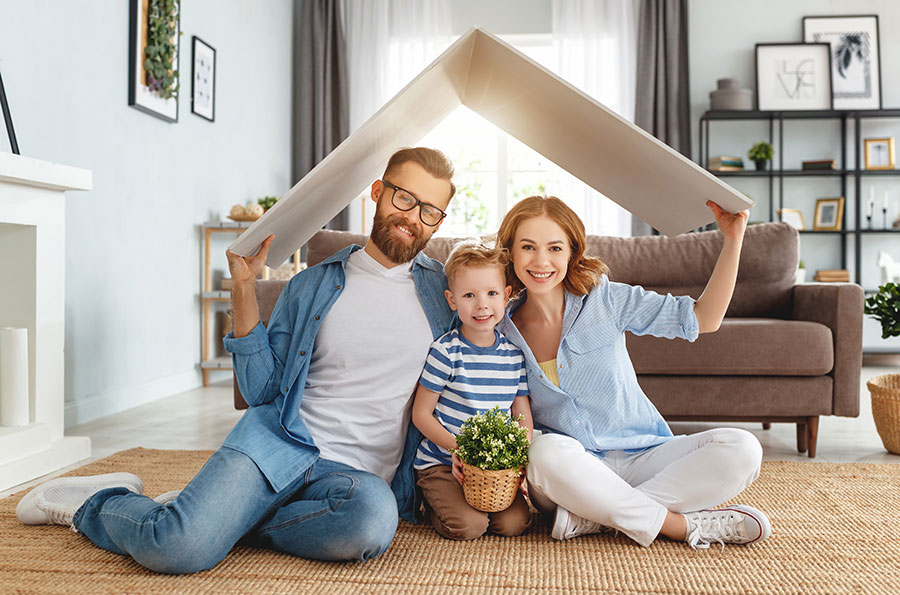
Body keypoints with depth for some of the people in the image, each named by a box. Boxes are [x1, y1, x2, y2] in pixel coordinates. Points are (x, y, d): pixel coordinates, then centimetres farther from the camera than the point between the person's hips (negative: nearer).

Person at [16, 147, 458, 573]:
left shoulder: (441, 290, 11)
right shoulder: (310, 287, 10)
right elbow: (263, 391, 6)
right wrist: (244, 290, -1)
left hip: (359, 473, 1)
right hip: (280, 443, -1)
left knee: (374, 516, -37)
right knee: (177, 549, -26)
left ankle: (226, 518, -11)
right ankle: (95, 502, 9)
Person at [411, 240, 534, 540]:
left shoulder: (515, 354, 2)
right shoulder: (446, 351, -12)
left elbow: (523, 416, 8)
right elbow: (421, 414, -8)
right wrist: (457, 447, -21)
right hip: (441, 462, -4)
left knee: (514, 523, -12)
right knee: (468, 526, -20)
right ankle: (434, 502, 12)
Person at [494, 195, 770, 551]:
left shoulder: (604, 299, -4)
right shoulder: (503, 333, -1)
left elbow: (703, 319, -4)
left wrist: (733, 239, -12)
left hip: (642, 458, 1)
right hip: (567, 474, -1)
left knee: (741, 450, -21)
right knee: (548, 451, -37)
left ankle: (592, 516, -23)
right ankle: (685, 525, -21)